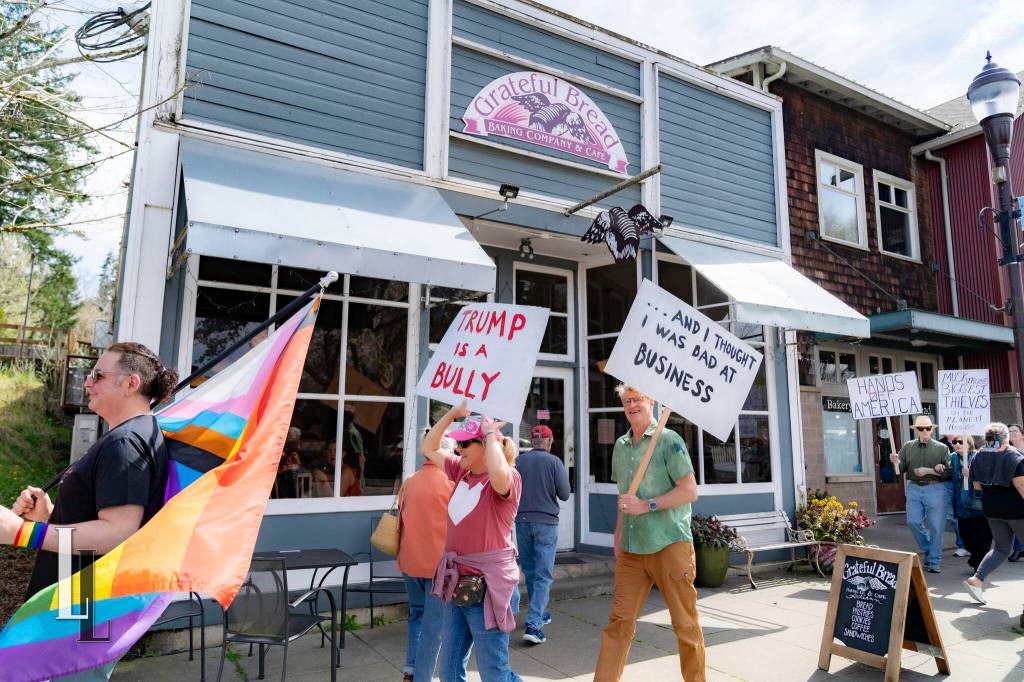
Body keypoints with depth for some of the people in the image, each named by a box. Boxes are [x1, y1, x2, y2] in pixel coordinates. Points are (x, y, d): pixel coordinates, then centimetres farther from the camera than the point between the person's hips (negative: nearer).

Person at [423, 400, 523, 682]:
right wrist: (452, 413, 6)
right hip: (457, 584, 8)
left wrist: (491, 435, -24)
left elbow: (498, 473, -40)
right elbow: (429, 449, 16)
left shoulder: (509, 478, -16)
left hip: (488, 586, -8)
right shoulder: (461, 471, 7)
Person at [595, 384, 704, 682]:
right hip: (631, 550, 5)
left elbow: (690, 491, -10)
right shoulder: (620, 446, 12)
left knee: (685, 623, 7)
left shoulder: (669, 440, -5)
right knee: (619, 620, 3)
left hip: (670, 545, -4)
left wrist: (646, 506, -16)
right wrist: (618, 537, 15)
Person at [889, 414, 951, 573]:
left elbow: (948, 472, -5)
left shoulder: (941, 448, 0)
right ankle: (928, 549, 25)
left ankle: (934, 561, 13)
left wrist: (929, 471, -15)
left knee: (936, 526, 2)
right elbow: (901, 469, 6)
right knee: (913, 521, -1)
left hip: (935, 488, -2)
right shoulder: (908, 447, 8)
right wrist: (896, 462, -15)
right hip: (914, 488, 3)